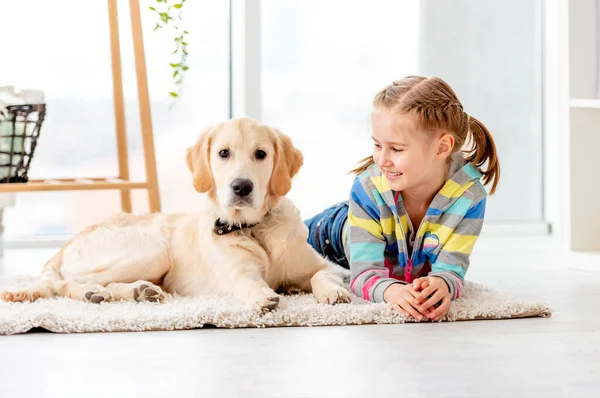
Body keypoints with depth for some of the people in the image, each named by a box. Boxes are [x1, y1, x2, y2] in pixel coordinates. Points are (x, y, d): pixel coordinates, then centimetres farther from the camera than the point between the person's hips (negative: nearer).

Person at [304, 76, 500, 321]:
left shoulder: (469, 195, -43)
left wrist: (442, 285, -70)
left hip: (417, 270, 2)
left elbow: (451, 268, -42)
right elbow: (365, 272, -45)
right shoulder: (367, 188, -43)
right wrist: (391, 290, -70)